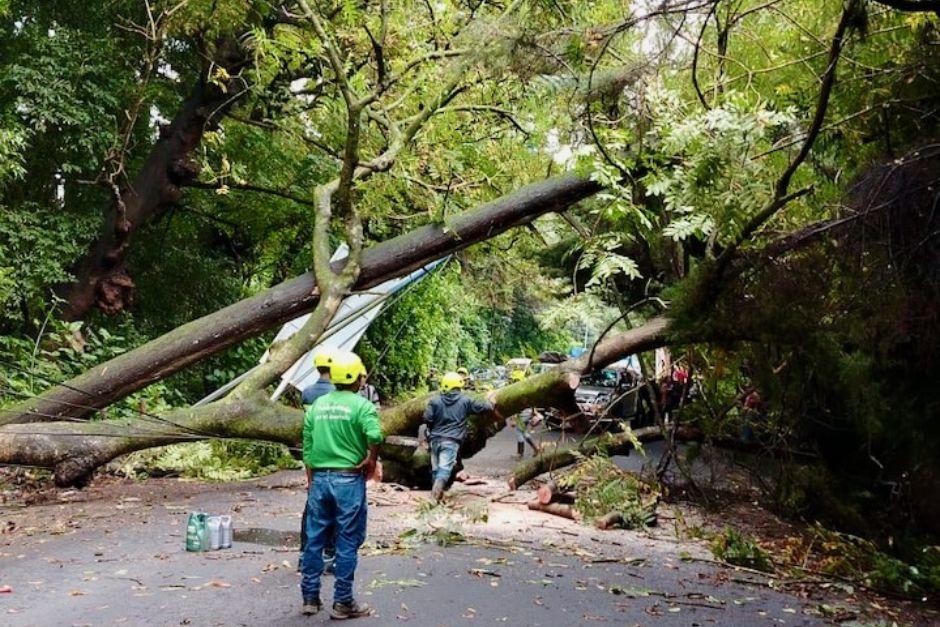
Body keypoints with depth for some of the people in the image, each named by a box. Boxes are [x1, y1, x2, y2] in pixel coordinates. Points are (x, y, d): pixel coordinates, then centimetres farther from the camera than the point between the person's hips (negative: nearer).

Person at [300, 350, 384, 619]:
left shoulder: (317, 404, 7)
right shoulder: (361, 405, -9)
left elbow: (307, 447, 10)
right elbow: (375, 435, -26)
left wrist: (311, 480, 18)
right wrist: (371, 460, -8)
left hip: (320, 478, 5)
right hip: (348, 479, -5)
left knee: (315, 539, 13)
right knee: (347, 542, 4)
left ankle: (310, 598, 21)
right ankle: (342, 603, 11)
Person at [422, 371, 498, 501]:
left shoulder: (435, 400, 2)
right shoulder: (465, 401, 2)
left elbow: (427, 419, -3)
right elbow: (483, 406, 11)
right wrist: (490, 400, 33)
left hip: (435, 439, 3)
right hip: (451, 441, -2)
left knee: (436, 467, 15)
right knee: (445, 467, -10)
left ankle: (436, 491, 20)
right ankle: (437, 490, -30)